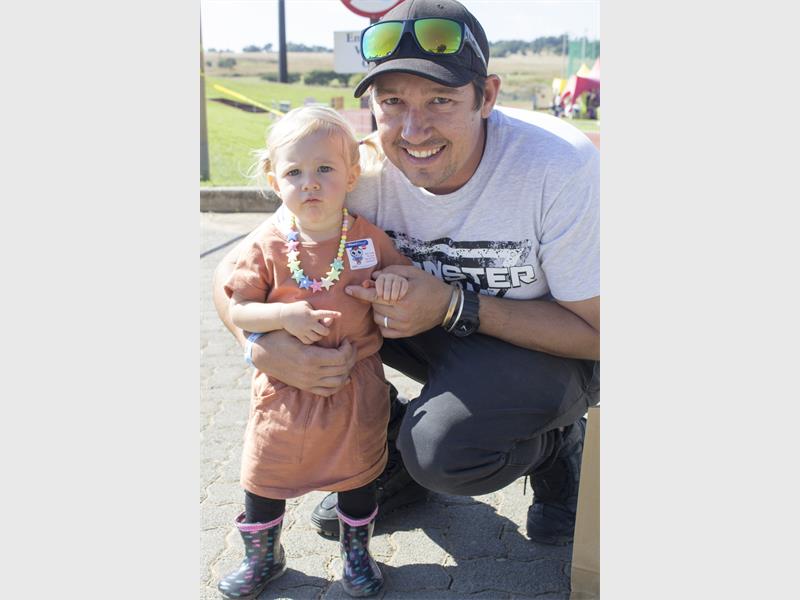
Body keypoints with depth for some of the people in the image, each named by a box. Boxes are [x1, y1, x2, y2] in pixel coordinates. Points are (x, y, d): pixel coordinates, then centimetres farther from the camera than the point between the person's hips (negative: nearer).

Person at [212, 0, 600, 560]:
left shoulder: (561, 166, -28)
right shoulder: (364, 174, -18)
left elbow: (598, 333, -21)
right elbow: (234, 269, -12)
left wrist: (454, 305, -32)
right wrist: (264, 343, -35)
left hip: (553, 348, -4)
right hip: (445, 335, 5)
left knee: (442, 452, -31)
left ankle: (556, 443, 5)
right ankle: (393, 456, 7)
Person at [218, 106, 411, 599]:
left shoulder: (368, 237, -6)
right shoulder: (267, 247, -10)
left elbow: (400, 268, 9)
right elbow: (238, 310, -7)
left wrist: (396, 280, -15)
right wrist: (284, 315, -25)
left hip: (355, 385, 1)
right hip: (285, 387, 0)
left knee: (357, 474, 16)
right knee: (265, 475, 13)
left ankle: (357, 553, 43)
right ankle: (263, 557, 41)